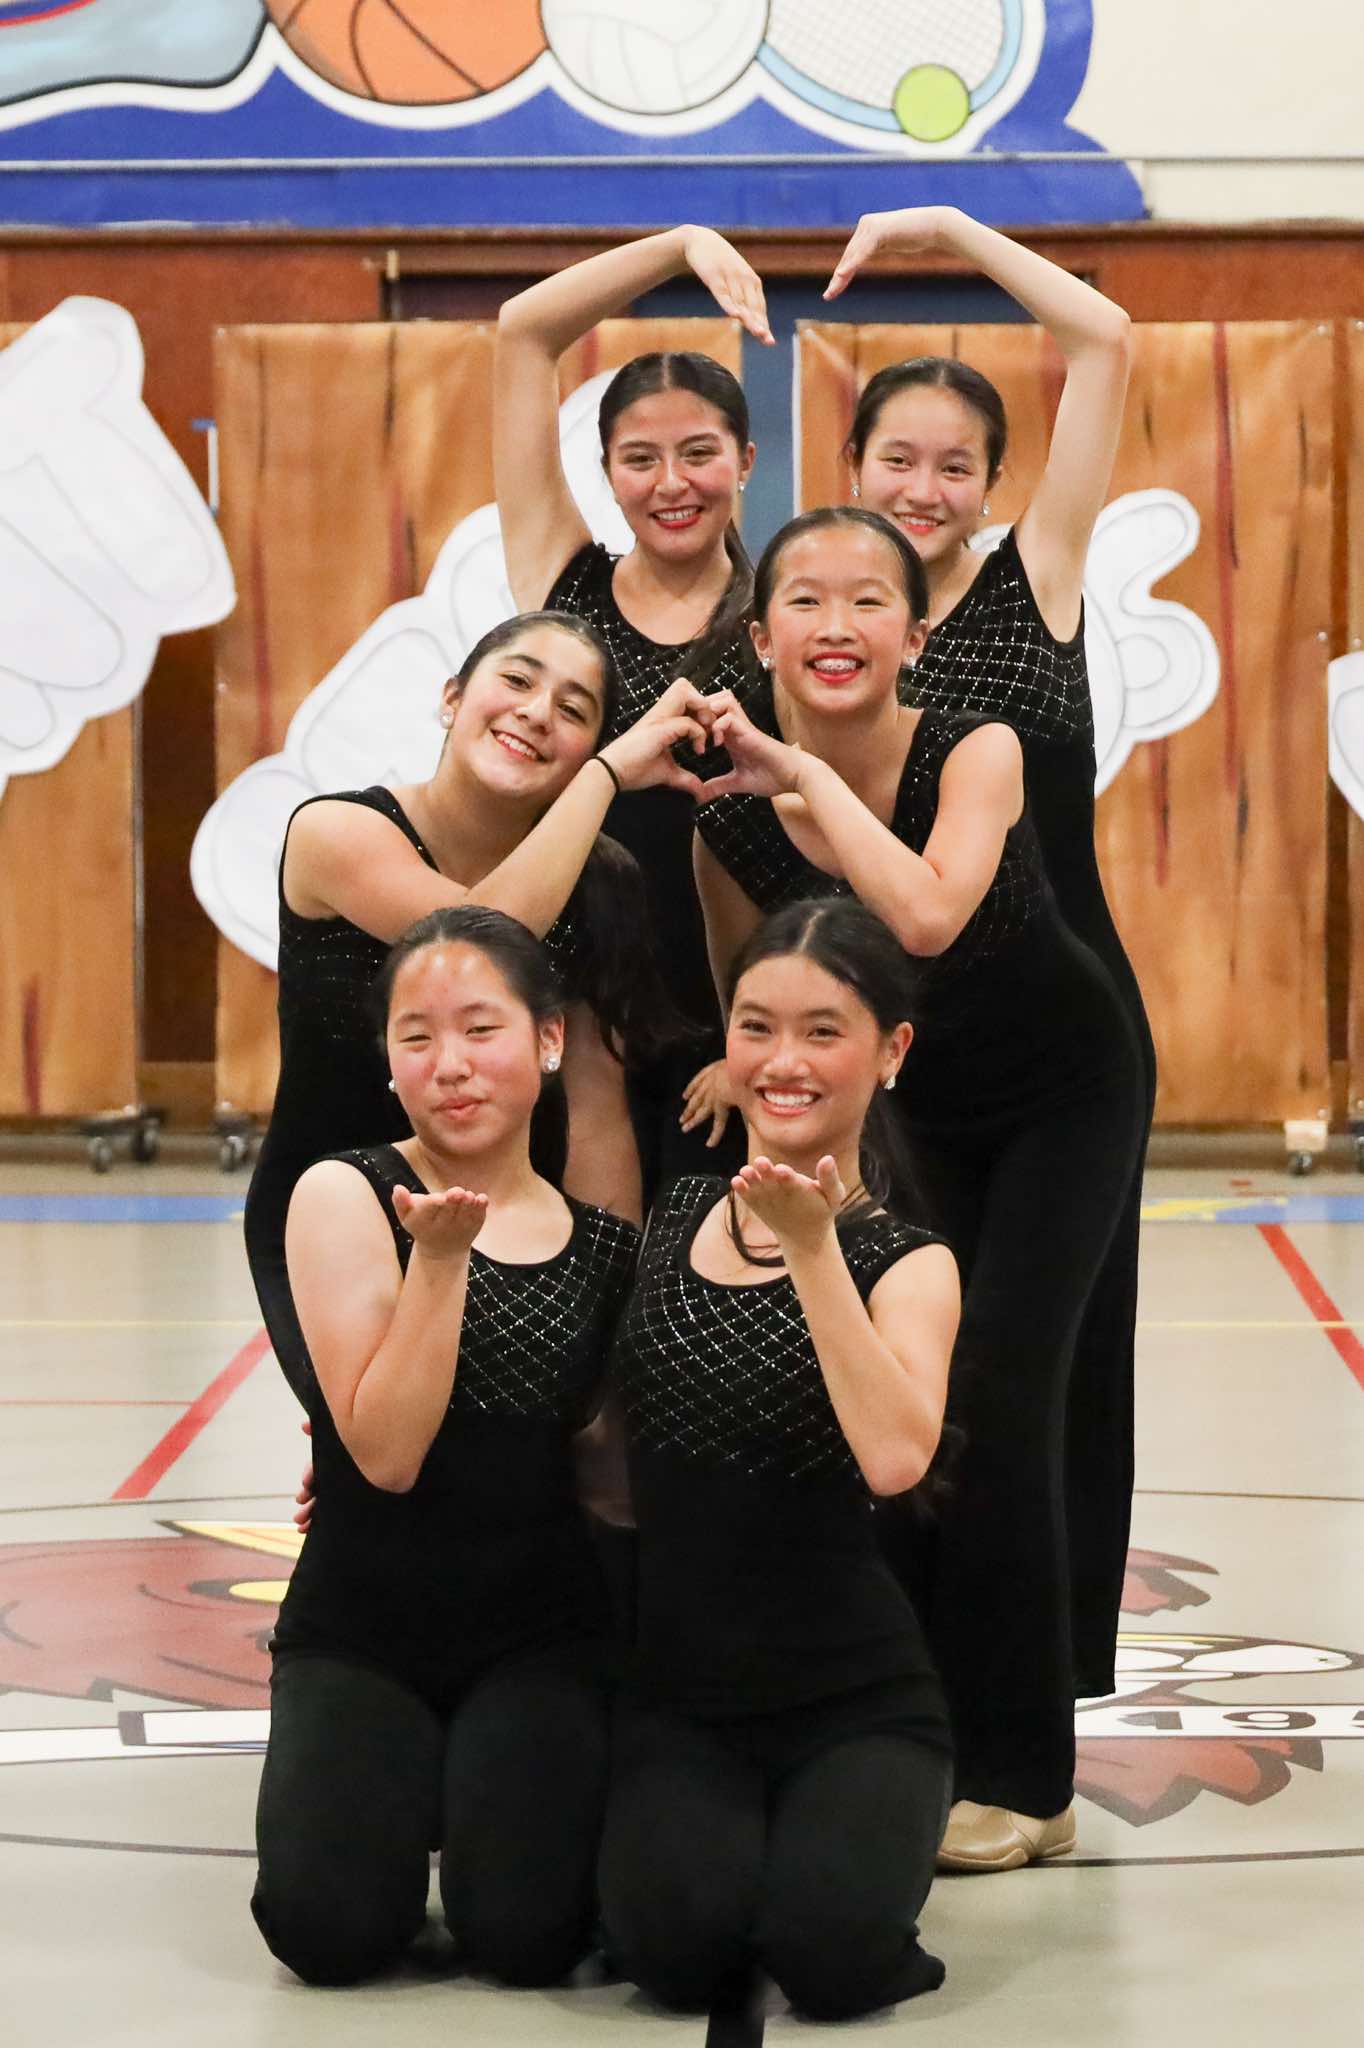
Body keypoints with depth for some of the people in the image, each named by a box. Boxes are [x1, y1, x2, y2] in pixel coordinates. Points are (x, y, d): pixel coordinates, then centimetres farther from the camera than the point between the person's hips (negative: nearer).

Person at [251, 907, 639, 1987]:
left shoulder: (604, 1240, 3)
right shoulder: (346, 1196, -7)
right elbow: (384, 1452, -16)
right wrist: (439, 1254, -23)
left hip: (541, 1635, 2)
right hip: (361, 1627, -2)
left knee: (525, 1930, -18)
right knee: (332, 1928, -20)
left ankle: (507, 1788, 16)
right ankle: (406, 1791, 14)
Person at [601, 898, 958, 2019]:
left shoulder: (906, 1263, -7)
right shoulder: (673, 1214, 5)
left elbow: (894, 1459, -27)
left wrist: (810, 1246, -29)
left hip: (854, 1700, -2)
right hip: (679, 1686, 2)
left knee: (828, 1953, -27)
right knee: (679, 1943, -26)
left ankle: (843, 1836, 8)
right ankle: (719, 1833, 8)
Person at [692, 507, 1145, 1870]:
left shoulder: (975, 754, -27)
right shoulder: (733, 823, -16)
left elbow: (930, 917, -47)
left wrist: (807, 769, -41)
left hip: (1064, 1097, -4)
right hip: (921, 1108, 4)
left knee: (994, 1397, -13)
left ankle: (1018, 1777, -4)